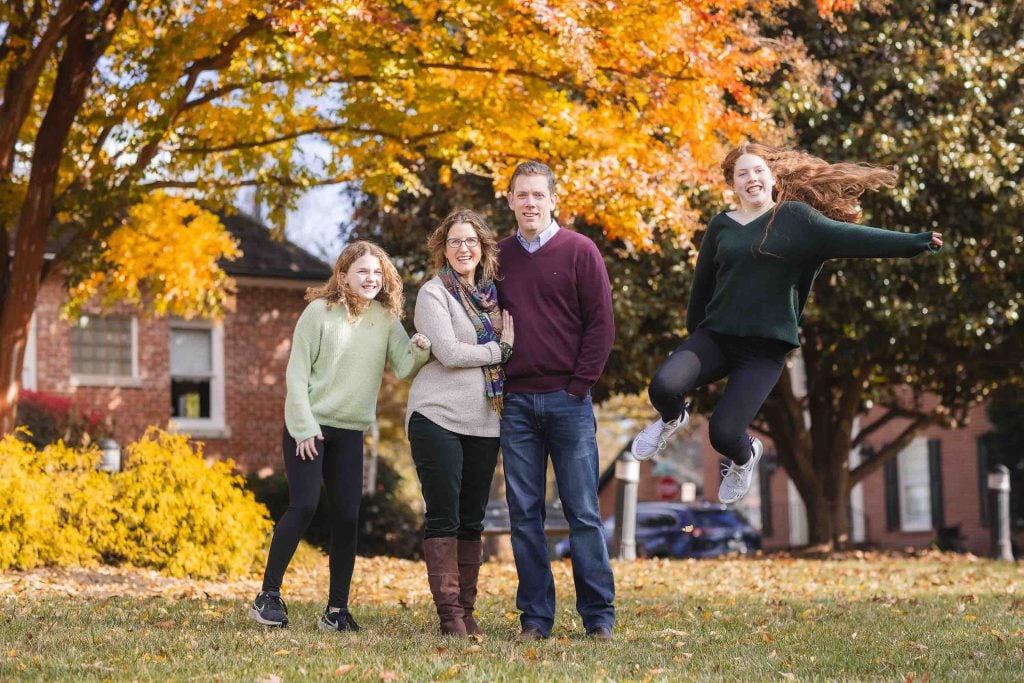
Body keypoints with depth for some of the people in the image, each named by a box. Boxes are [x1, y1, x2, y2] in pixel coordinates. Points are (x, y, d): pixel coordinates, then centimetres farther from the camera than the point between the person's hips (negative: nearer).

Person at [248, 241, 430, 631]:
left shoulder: (386, 319, 3)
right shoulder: (320, 312, -9)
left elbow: (403, 368, -5)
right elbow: (297, 372, -8)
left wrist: (420, 350, -28)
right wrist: (304, 428, -13)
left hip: (350, 431, 4)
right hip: (308, 425, -4)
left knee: (347, 515, -1)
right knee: (303, 507, -12)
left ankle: (337, 610, 6)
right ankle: (268, 595, -1)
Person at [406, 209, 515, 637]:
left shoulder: (492, 294, 14)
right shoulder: (434, 293, -3)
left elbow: (510, 345, 21)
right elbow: (449, 352, -14)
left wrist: (511, 341, -1)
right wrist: (501, 351, -6)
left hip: (483, 422, 6)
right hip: (438, 417, -6)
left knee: (472, 520, 8)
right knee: (444, 517, -4)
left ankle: (467, 610, 13)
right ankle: (449, 613, -3)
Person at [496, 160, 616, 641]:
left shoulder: (579, 251, 0)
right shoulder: (499, 258, 10)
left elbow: (601, 324, -3)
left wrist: (579, 385, -8)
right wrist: (498, 383, 5)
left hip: (567, 399, -3)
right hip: (516, 403, 3)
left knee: (583, 512, 0)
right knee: (524, 515, 4)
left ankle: (598, 616, 6)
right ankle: (535, 617, 10)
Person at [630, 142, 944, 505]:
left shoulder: (794, 216, -1)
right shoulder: (721, 225, 8)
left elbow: (845, 235, -12)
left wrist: (912, 242, -24)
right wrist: (693, 332, 22)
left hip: (765, 347, -3)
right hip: (716, 335, 3)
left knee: (723, 433, -13)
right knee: (663, 385, -24)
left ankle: (745, 456, 27)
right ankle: (672, 419, 15)